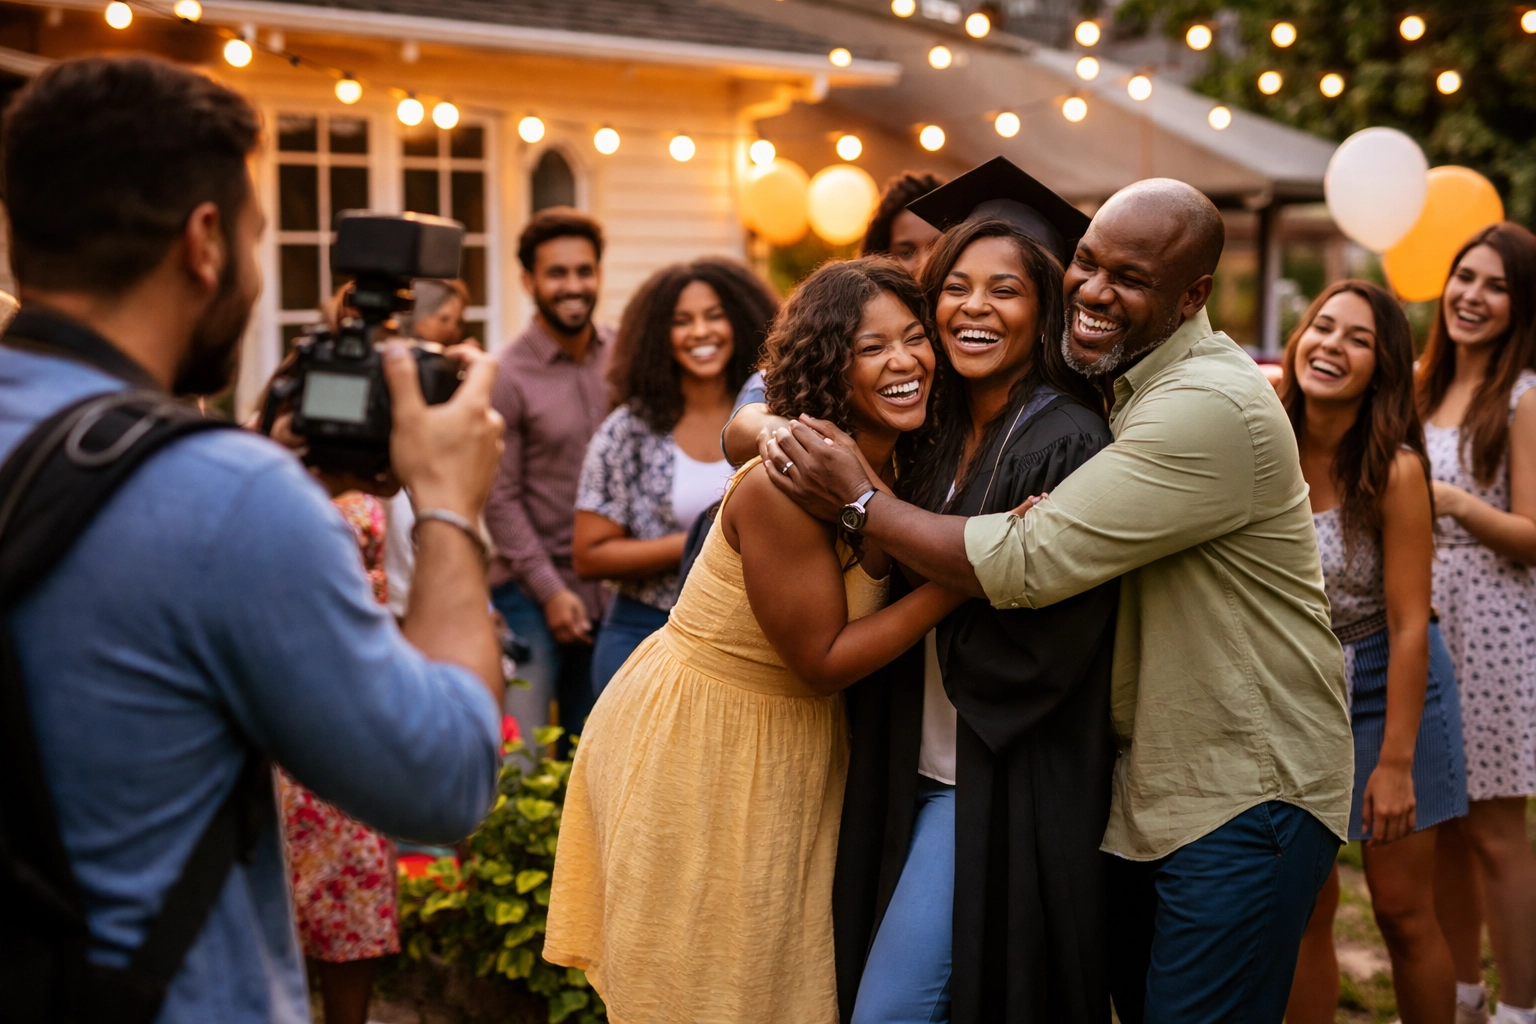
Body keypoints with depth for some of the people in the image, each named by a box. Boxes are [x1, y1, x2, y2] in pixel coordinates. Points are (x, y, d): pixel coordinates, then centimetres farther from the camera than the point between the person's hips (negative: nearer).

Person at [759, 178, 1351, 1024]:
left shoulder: (1211, 409, -24)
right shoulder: (1116, 378, 7)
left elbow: (1027, 565, -26)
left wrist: (859, 503, -16)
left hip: (1243, 792, -9)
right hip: (1138, 782, 9)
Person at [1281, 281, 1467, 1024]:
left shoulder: (1394, 469, -18)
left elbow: (1408, 623, -17)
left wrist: (1395, 761, -17)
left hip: (1387, 690, -3)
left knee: (1403, 911, 6)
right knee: (1307, 909, 7)